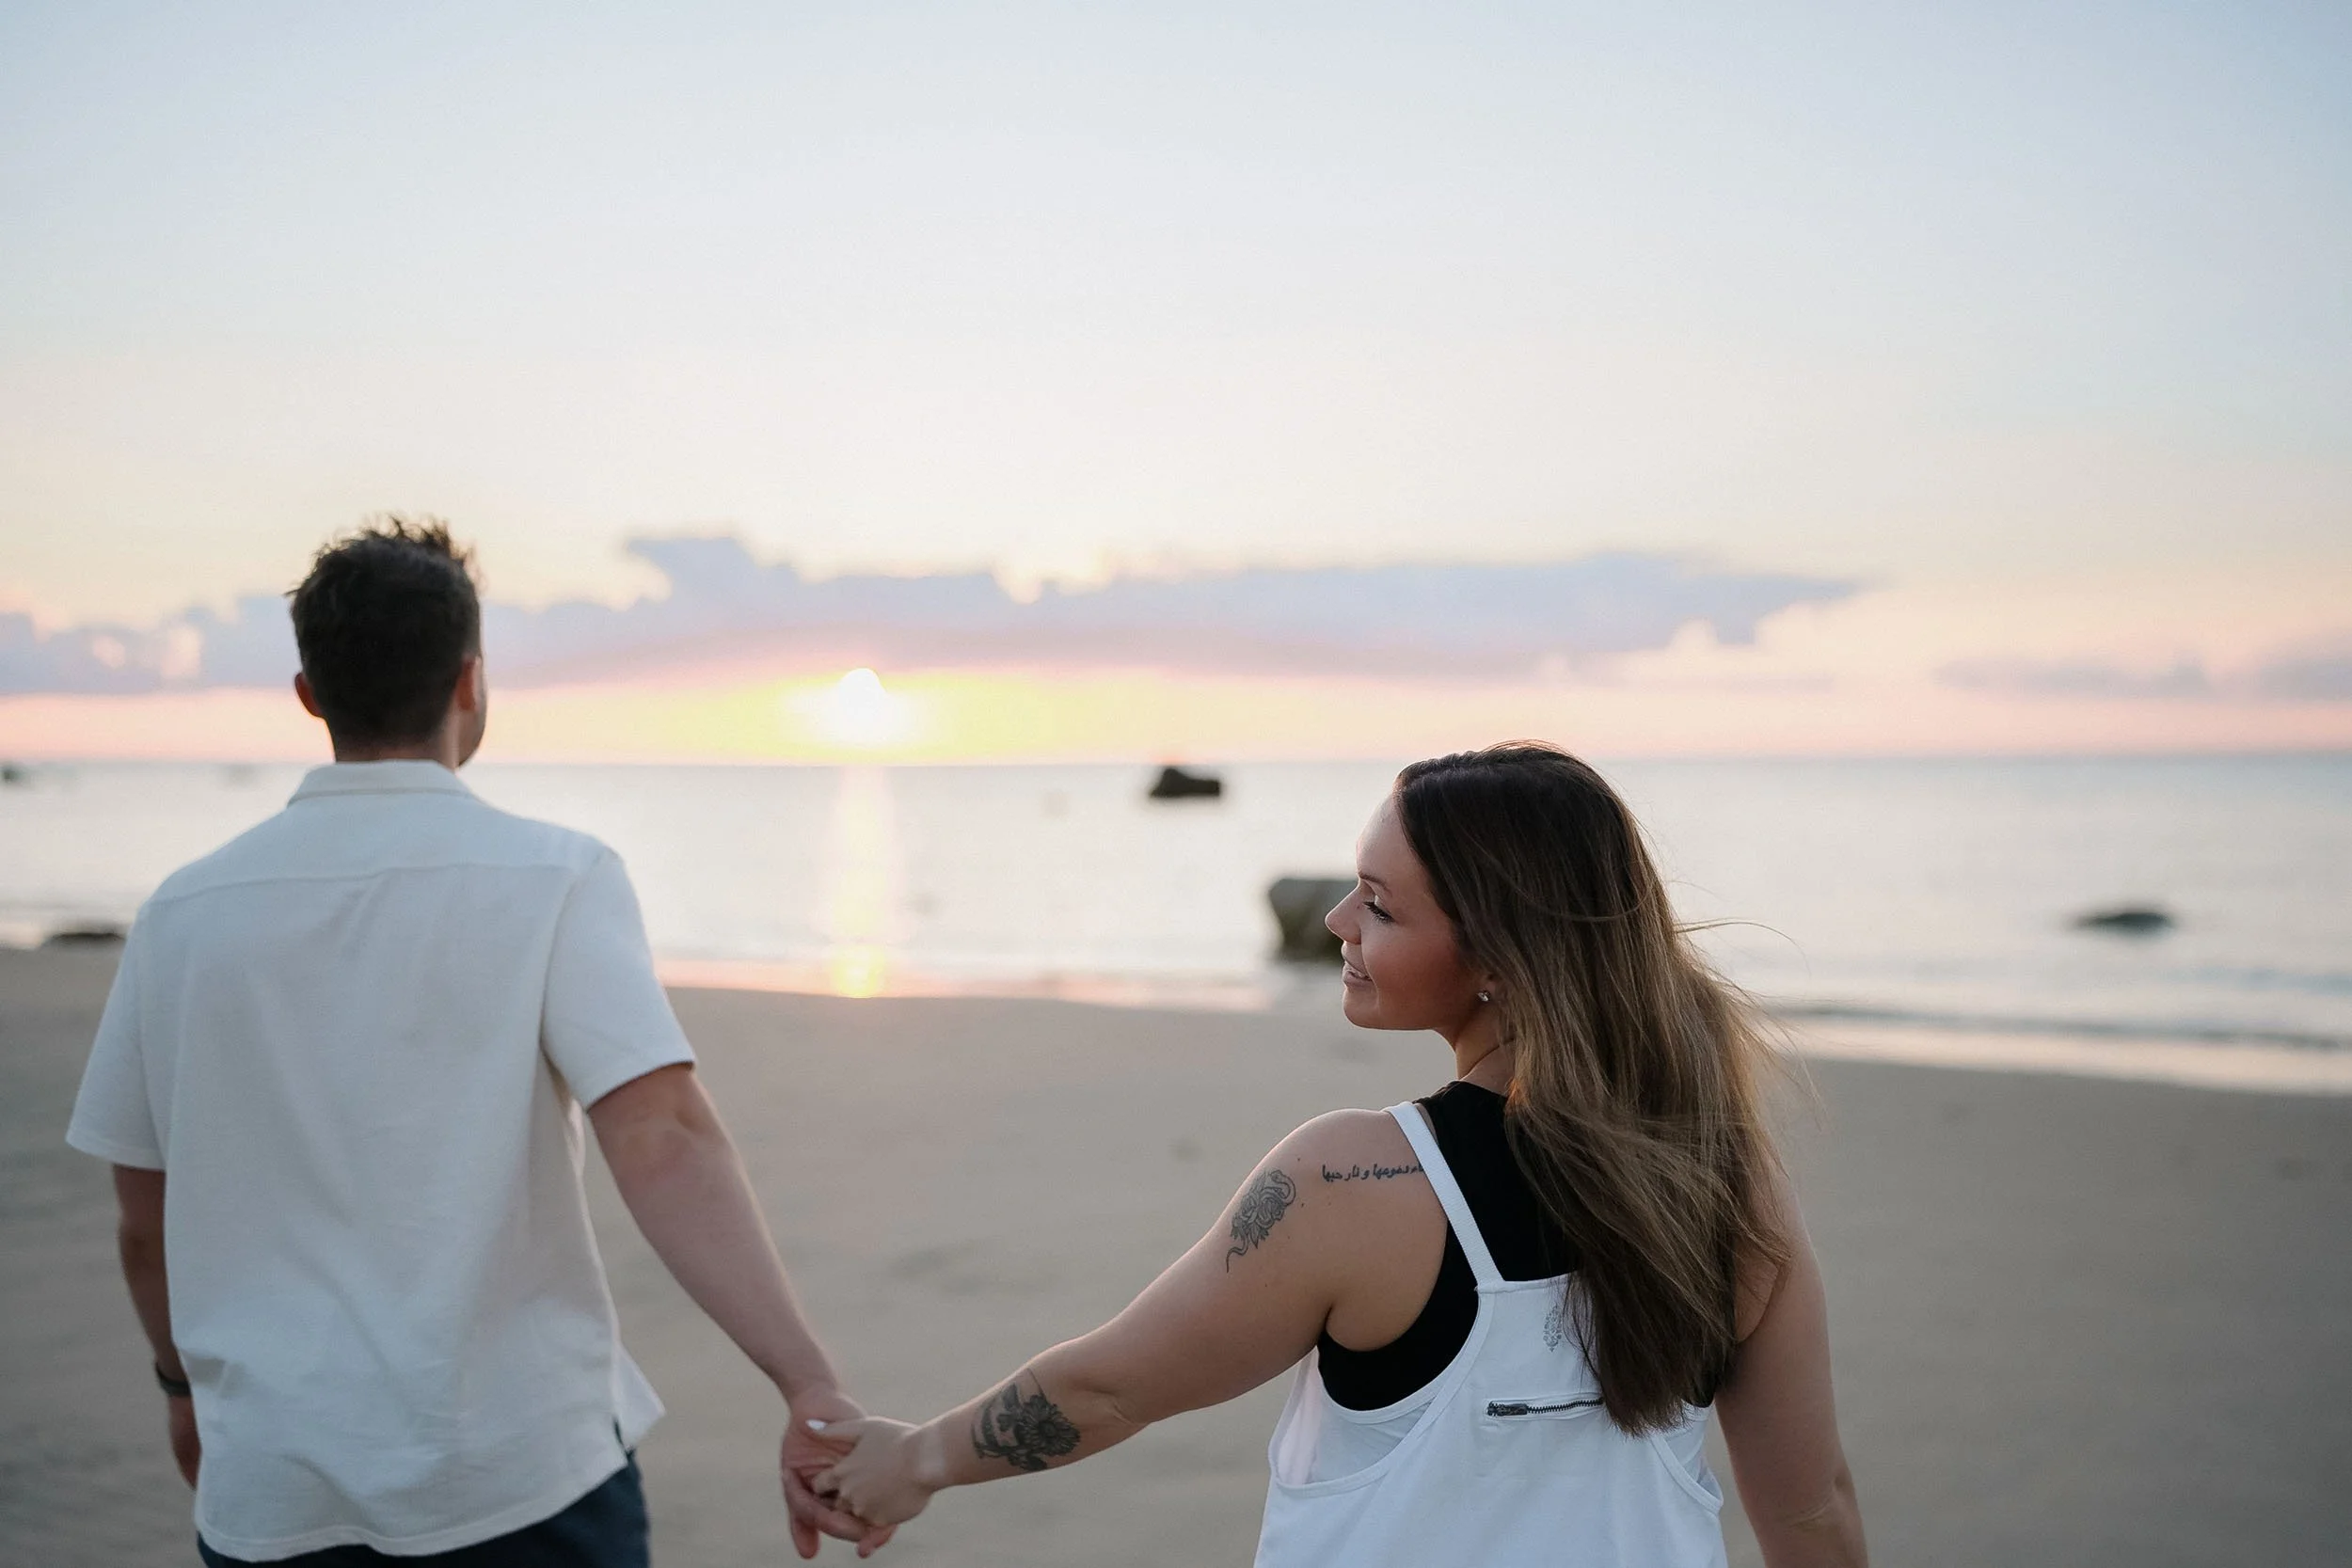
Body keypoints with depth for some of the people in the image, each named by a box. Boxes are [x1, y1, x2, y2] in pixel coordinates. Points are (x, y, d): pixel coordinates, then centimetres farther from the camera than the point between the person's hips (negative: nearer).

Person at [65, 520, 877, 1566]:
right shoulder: (554, 877, -9)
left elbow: (146, 1220, 11)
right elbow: (663, 1139, -22)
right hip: (522, 1477, -3)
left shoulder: (183, 913, 2)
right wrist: (811, 1387, -27)